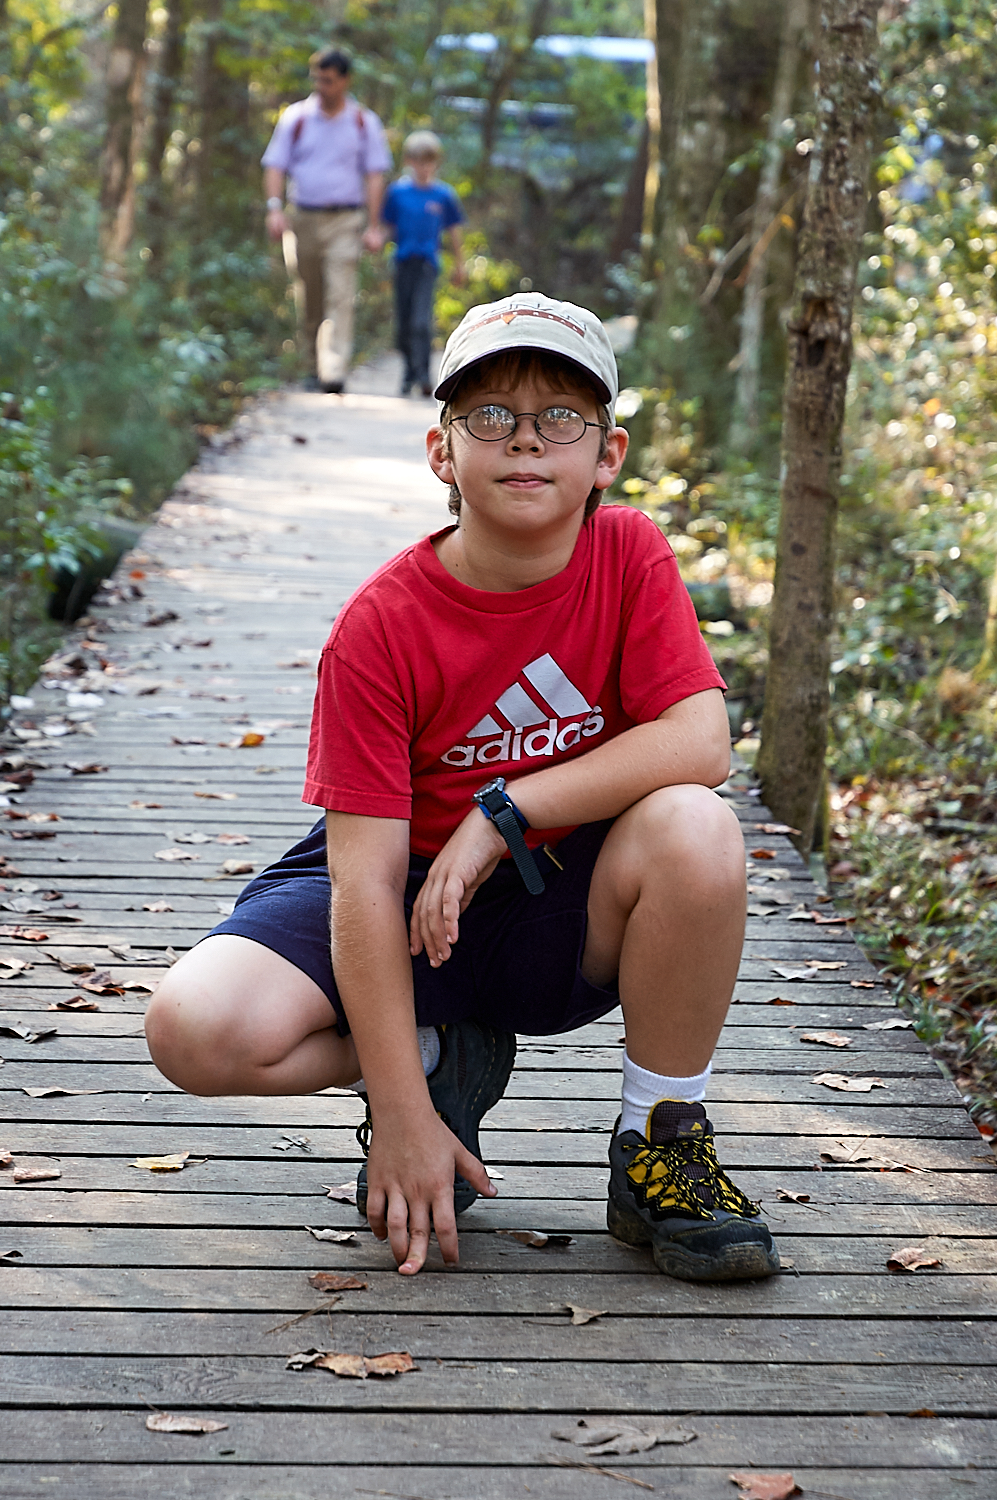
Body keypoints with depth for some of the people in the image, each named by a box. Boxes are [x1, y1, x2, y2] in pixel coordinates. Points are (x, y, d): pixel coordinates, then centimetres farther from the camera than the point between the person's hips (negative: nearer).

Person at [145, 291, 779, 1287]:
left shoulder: (631, 557, -9)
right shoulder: (381, 625, -16)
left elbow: (699, 744, -20)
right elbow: (365, 873, -19)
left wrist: (505, 813, -24)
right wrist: (403, 1115, -23)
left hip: (571, 913, 1)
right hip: (416, 906, 0)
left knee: (694, 829, -33)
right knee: (197, 1029, -24)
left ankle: (662, 1149, -10)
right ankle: (447, 1061, 7)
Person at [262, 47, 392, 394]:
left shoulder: (364, 122, 5)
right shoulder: (296, 117, 7)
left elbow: (375, 175, 5)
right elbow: (275, 166, 5)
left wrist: (374, 225, -3)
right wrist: (275, 208, -11)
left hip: (344, 221, -2)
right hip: (303, 218, 2)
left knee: (341, 297, -14)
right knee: (308, 300, 6)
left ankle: (334, 372, -20)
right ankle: (313, 368, 19)